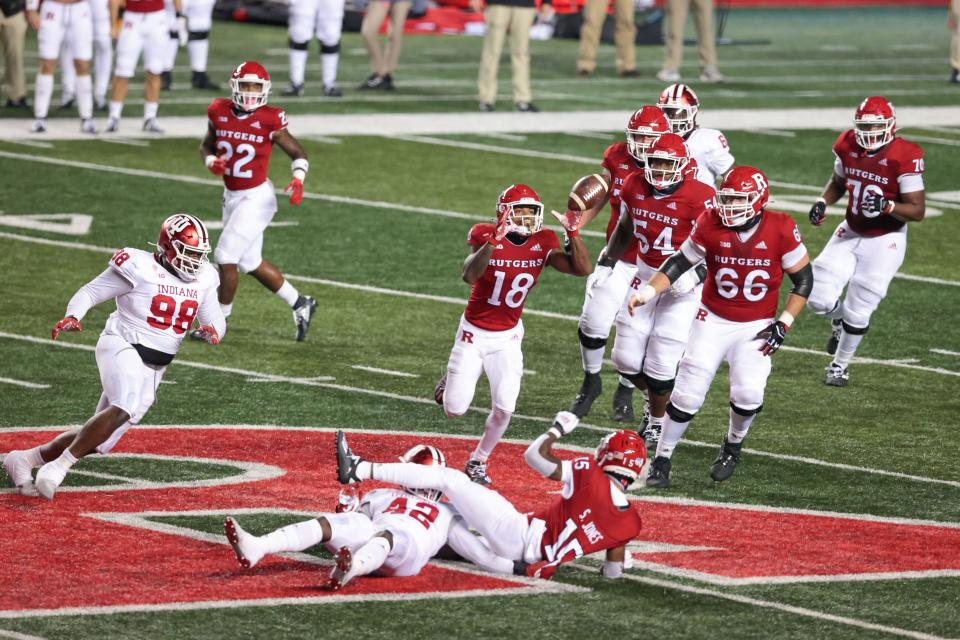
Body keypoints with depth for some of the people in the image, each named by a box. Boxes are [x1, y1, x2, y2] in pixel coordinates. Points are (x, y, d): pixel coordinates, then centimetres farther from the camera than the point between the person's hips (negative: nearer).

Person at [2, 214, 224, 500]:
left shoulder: (202, 279, 8)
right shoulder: (140, 267, -11)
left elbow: (215, 320, 16)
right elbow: (90, 292, -5)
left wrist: (212, 330, -9)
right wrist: (72, 317, -24)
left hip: (152, 371, 7)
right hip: (123, 348, -7)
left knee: (99, 440, 6)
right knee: (124, 409, -35)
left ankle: (23, 460, 21)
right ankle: (58, 467, -27)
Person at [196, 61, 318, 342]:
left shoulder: (270, 120, -14)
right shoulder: (219, 113, -1)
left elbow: (298, 153, -4)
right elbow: (206, 146, 14)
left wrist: (298, 180, -21)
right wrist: (211, 161, -8)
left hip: (256, 197, -6)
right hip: (232, 197, 6)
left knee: (226, 257, -9)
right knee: (250, 263, 15)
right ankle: (300, 303, 32)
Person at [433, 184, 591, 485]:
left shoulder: (543, 243, -8)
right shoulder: (486, 236, -20)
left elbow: (582, 269, -14)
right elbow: (469, 276, -38)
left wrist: (573, 233, -26)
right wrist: (496, 239, -48)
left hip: (507, 337, 2)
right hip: (473, 334, -2)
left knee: (504, 408, -10)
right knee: (454, 410, 0)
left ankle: (478, 462, 14)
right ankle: (450, 381, 38)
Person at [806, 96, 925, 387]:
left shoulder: (904, 158, -22)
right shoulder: (848, 147, -7)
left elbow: (918, 211, -20)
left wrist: (886, 205, -37)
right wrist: (822, 202, -5)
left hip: (885, 241, -5)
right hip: (850, 233, 5)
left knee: (859, 310, -1)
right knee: (819, 300, -3)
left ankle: (841, 364, 24)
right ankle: (841, 320, 34)